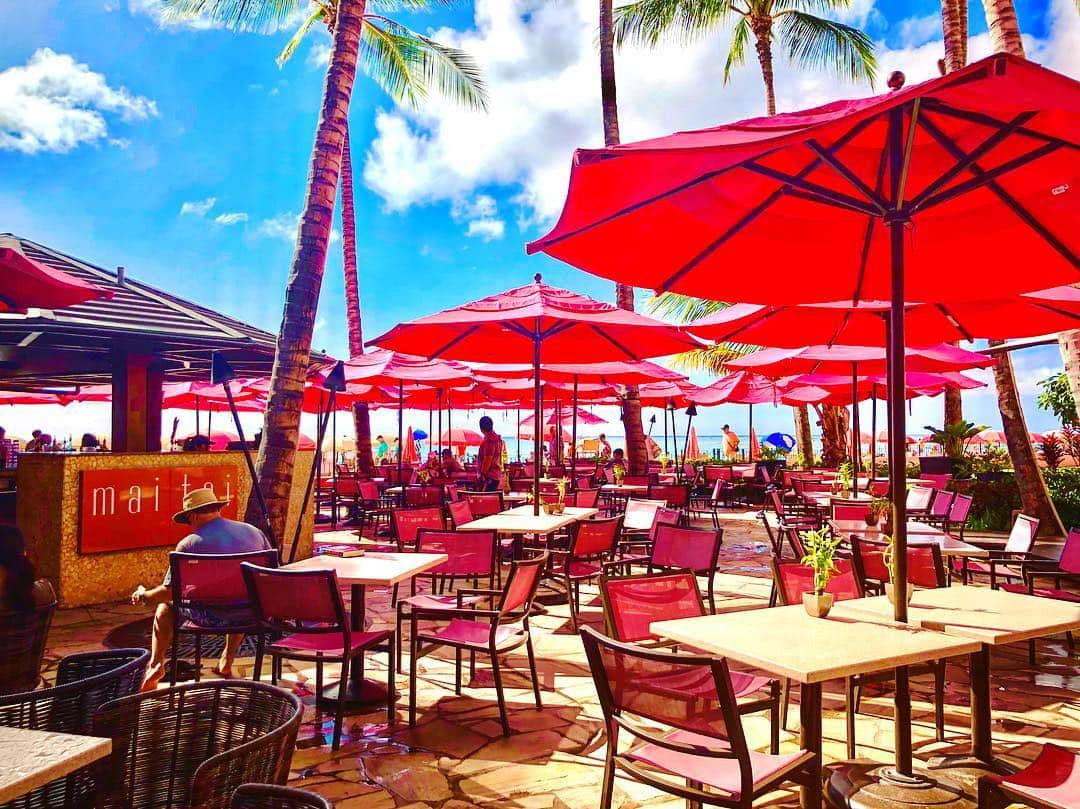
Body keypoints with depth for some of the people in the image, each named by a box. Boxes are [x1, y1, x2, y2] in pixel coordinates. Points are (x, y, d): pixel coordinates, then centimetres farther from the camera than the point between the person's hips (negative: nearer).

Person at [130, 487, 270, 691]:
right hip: (252, 615, 3)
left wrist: (143, 596, 17)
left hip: (212, 617, -3)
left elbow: (169, 592, -3)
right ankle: (226, 663, 41)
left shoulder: (189, 544, -7)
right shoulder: (254, 531, 4)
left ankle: (156, 664, 21)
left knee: (165, 606, 24)